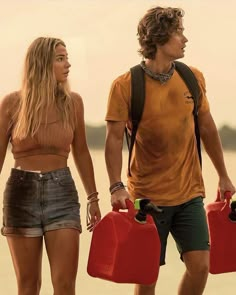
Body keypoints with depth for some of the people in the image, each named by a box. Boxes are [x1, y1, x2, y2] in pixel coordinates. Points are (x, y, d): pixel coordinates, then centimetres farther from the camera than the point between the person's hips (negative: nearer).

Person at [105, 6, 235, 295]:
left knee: (200, 264, -4)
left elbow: (207, 128, 13)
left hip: (189, 194, 4)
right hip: (147, 196, -4)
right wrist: (116, 187, -23)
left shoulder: (193, 78, 4)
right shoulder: (125, 86, -10)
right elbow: (114, 139, -12)